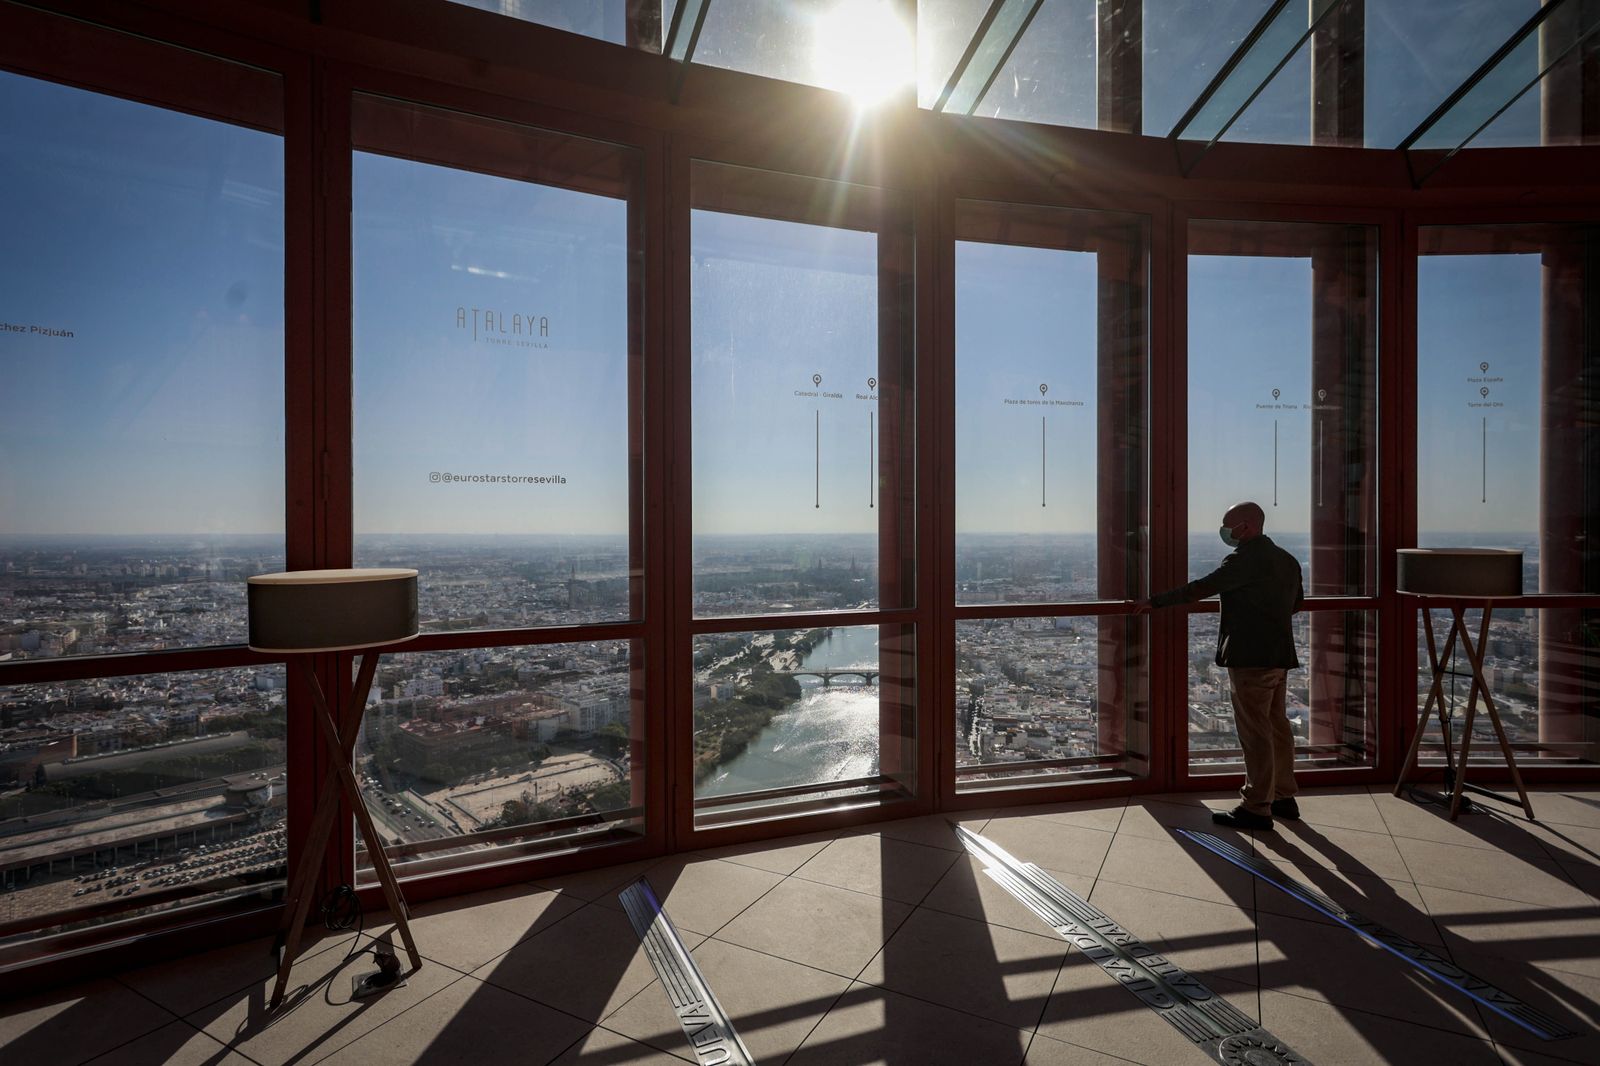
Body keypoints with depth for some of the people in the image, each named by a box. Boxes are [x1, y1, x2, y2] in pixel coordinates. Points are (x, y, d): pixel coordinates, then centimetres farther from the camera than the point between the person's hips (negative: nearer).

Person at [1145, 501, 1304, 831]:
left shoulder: (1245, 558, -16)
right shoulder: (1286, 559, 13)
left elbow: (1202, 588, -21)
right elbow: (1297, 600, 27)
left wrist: (1156, 602, -16)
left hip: (1251, 658, -10)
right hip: (1279, 656, 10)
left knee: (1255, 733, -4)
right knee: (1276, 727, 18)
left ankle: (1256, 808, 2)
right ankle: (1283, 797, 28)